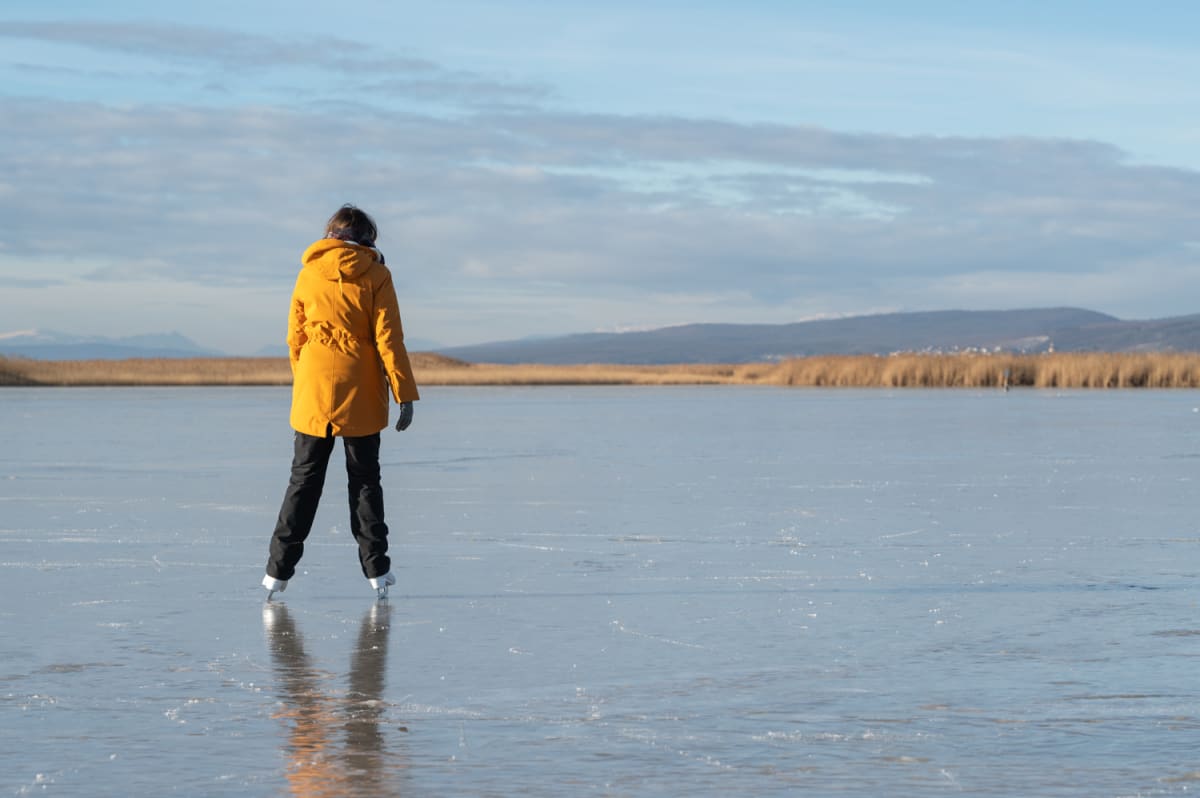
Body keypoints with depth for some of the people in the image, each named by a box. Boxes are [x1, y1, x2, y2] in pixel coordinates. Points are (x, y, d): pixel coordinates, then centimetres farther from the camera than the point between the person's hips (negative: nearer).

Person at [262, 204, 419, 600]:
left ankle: (278, 570, 1)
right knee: (364, 480, 8)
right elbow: (388, 339, -8)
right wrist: (404, 393, -6)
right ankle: (376, 570, 7)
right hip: (360, 397, -1)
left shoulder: (309, 274, 3)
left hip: (313, 393, 2)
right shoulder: (374, 275, -4)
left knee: (304, 479, 7)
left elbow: (295, 338, 7)